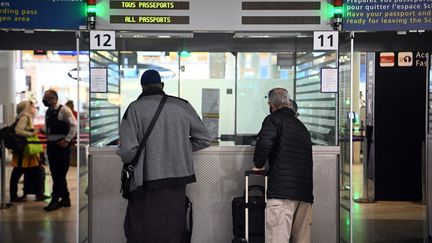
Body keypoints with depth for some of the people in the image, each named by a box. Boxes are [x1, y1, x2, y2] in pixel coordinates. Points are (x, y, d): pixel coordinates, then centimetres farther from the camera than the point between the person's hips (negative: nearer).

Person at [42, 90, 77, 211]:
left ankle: (55, 199, 2)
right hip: (51, 144, 8)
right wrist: (47, 137, 7)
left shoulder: (64, 110, -10)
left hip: (62, 145, -8)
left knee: (60, 173, -3)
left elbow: (74, 125, -14)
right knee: (55, 173, 10)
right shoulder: (48, 112, 12)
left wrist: (67, 140, -16)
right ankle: (65, 199, 19)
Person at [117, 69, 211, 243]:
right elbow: (204, 139, 10)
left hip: (147, 183, -3)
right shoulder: (183, 106, 3)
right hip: (178, 180, 3)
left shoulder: (135, 108, -6)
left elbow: (127, 151, -13)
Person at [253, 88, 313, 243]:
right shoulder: (301, 125, 25)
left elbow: (264, 144, -16)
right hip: (305, 192, 8)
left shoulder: (274, 119, 0)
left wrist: (258, 165, 0)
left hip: (282, 190, -8)